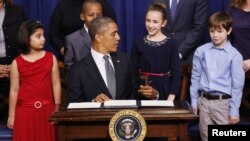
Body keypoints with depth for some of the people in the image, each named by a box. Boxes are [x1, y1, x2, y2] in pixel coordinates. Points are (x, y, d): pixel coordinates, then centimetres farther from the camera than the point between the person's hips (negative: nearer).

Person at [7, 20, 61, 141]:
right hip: (25, 111, -1)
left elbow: (56, 84, 3)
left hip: (47, 110, 1)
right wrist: (11, 116, 1)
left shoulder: (51, 58, 2)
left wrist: (57, 109, 2)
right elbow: (14, 90, 0)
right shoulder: (17, 63, -2)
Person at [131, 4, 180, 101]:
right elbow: (134, 73, 4)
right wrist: (139, 89, -8)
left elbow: (176, 74, -4)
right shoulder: (138, 44, 1)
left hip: (164, 91, -1)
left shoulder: (170, 44, -3)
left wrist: (170, 99, -12)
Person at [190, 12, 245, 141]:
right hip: (204, 101, 3)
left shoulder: (234, 55, -8)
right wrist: (194, 101, 9)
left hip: (223, 102, -3)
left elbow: (237, 85, -5)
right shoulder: (201, 51, 1)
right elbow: (195, 78, 9)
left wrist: (234, 110, -5)